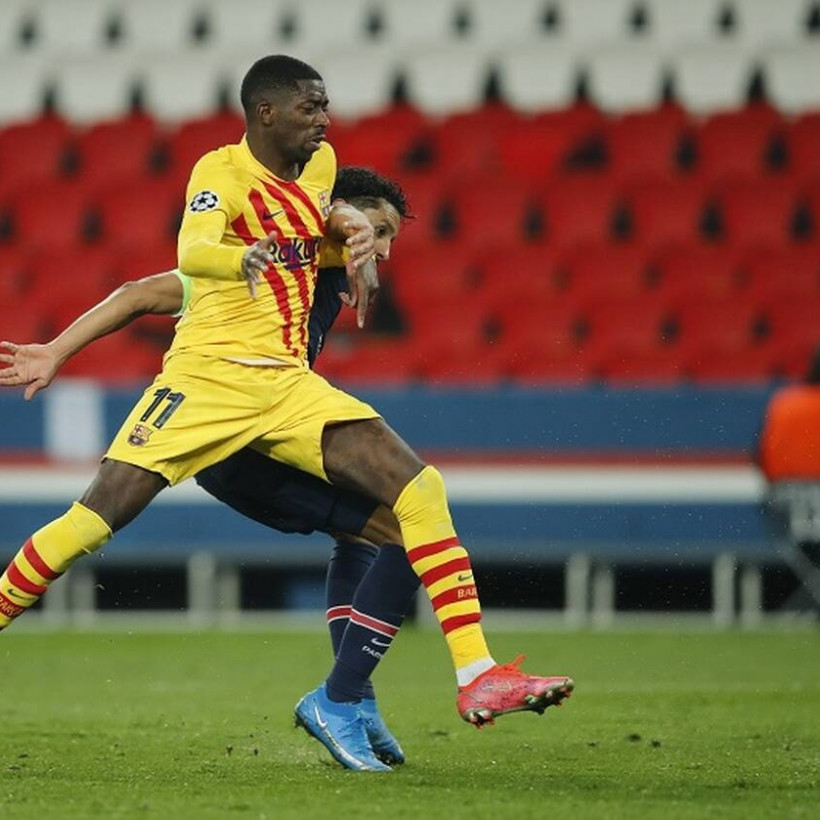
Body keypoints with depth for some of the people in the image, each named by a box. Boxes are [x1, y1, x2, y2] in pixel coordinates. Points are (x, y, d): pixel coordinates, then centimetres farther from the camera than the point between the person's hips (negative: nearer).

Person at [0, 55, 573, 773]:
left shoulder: (320, 163, 12)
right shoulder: (220, 171, -9)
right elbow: (192, 253, -31)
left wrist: (353, 233, 20)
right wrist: (242, 258, -51)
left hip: (290, 385, 5)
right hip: (208, 376, -5)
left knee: (418, 487, -12)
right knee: (97, 517, -15)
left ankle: (477, 675, -15)